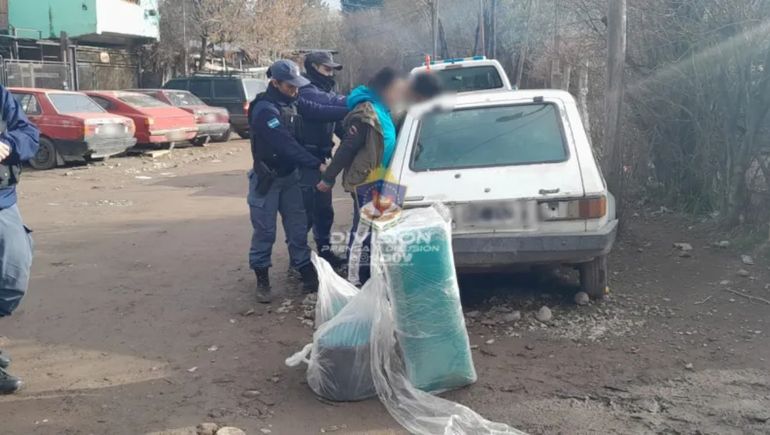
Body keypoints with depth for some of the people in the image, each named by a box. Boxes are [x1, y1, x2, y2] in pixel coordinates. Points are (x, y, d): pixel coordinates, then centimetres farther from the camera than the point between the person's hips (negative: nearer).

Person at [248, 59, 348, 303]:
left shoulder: (293, 102, 2)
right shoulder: (264, 110, -22)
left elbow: (319, 112, -10)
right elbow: (287, 145, -28)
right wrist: (317, 165, -30)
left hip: (289, 176, 7)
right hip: (266, 179, -6)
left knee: (298, 227, 10)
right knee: (265, 231, 2)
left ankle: (306, 273, 19)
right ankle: (262, 280, 15)